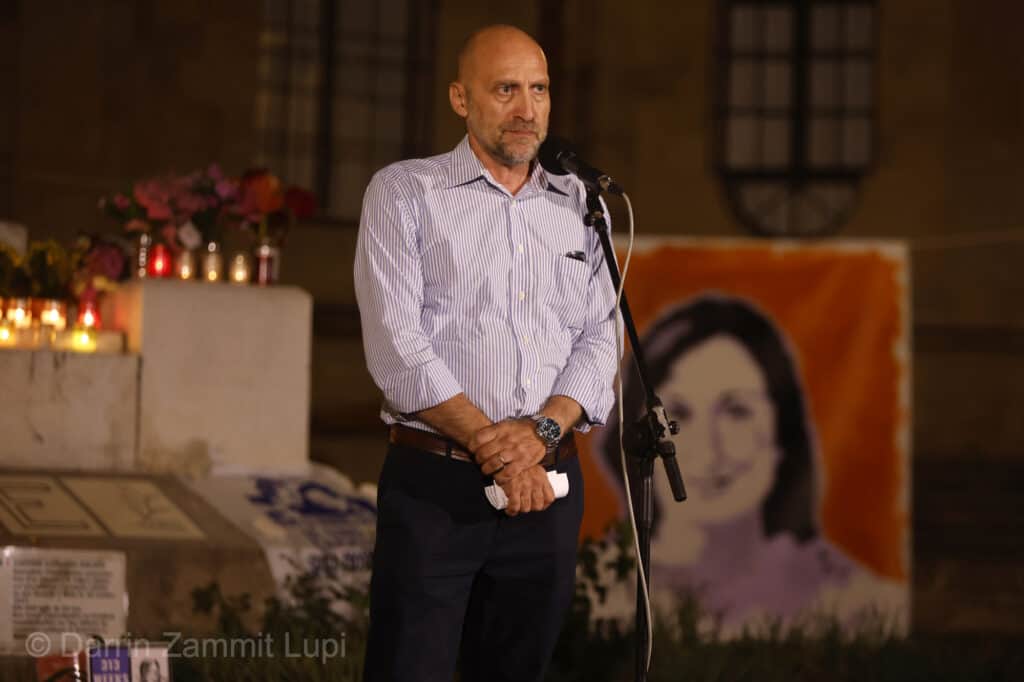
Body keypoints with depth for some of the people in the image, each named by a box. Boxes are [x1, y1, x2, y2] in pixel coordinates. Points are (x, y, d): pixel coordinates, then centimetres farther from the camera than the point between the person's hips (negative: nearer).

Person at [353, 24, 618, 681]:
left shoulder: (580, 206, 14)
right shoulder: (404, 192, 1)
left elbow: (599, 340, 8)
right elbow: (396, 344, -8)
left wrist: (543, 429, -11)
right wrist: (490, 445, -14)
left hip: (546, 486, 4)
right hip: (433, 481, -4)